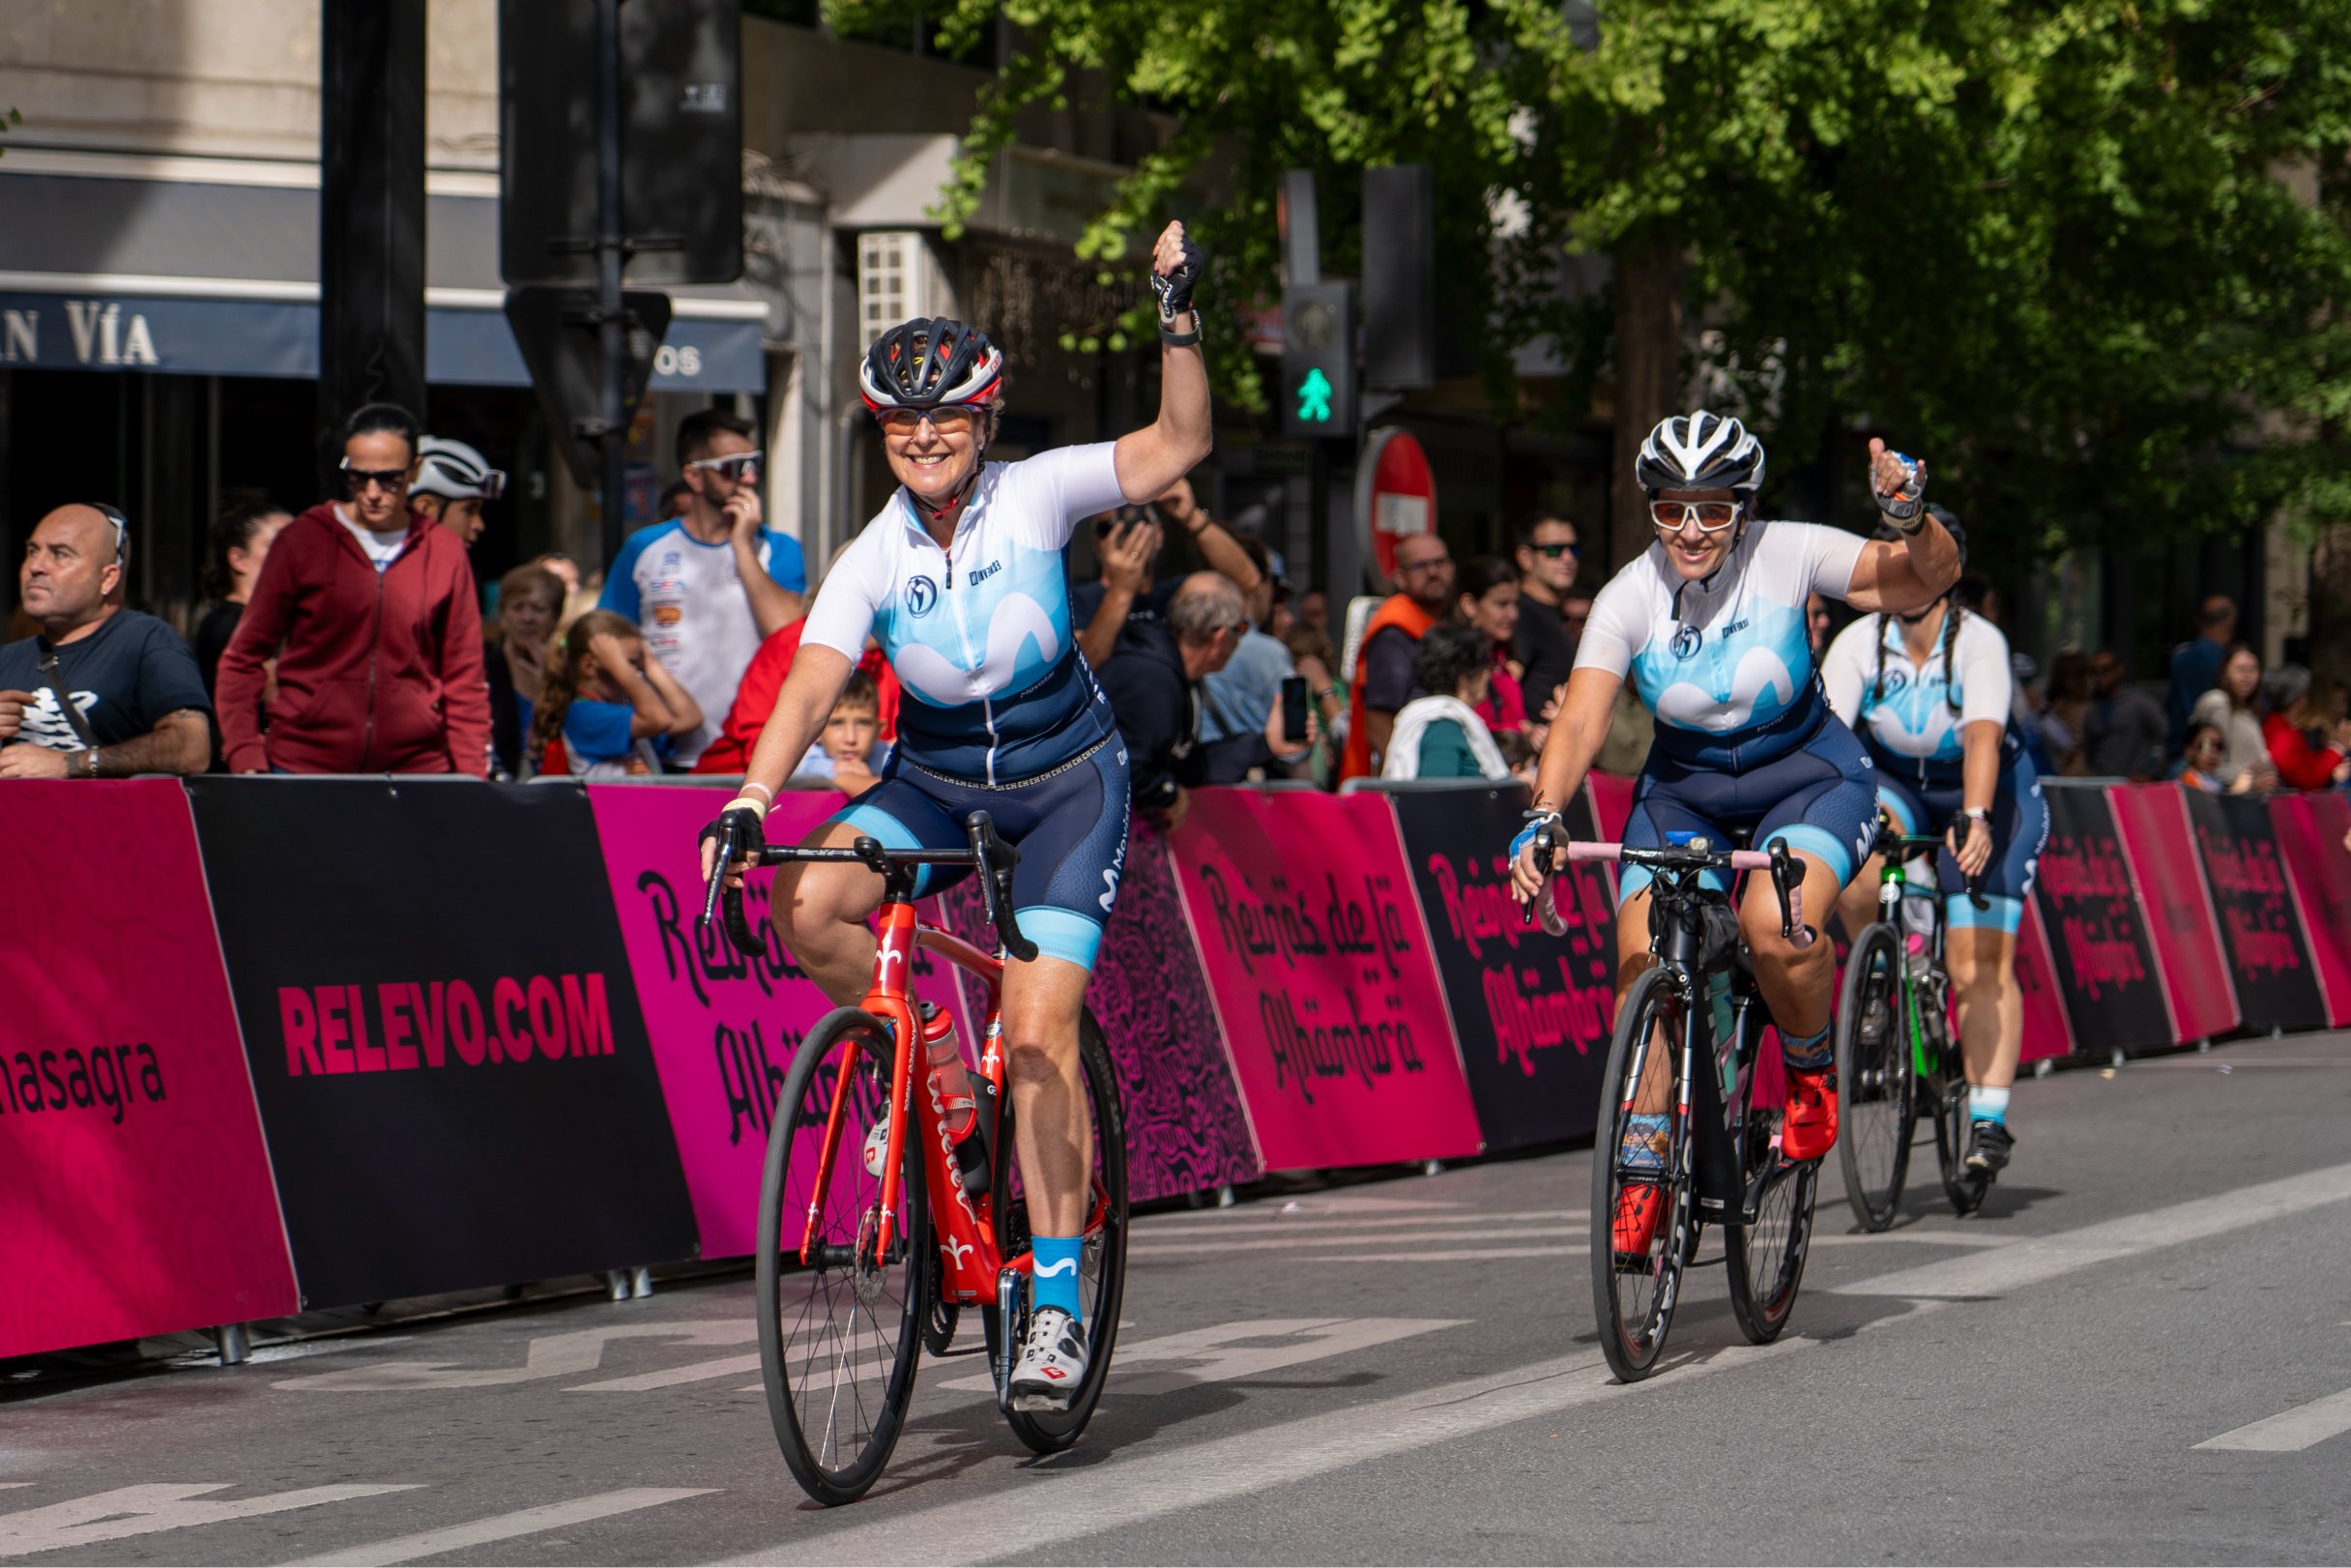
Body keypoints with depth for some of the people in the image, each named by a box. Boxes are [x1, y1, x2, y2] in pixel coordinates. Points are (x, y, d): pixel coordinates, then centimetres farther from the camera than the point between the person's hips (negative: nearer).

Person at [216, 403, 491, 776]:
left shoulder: (445, 553, 6)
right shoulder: (304, 539, 3)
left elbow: (464, 680, 10)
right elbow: (244, 658, 5)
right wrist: (246, 758, -8)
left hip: (415, 772, 1)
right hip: (304, 766, -1)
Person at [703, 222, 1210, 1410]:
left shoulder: (1035, 497, -12)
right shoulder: (874, 560, -11)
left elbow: (1179, 445, -17)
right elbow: (809, 685, -22)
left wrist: (1179, 320, -29)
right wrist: (751, 799, -37)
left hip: (1064, 777, -2)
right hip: (933, 777, 2)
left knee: (1038, 1028, -15)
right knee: (805, 907, -26)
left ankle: (1056, 1301, -9)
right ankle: (923, 1065, 0)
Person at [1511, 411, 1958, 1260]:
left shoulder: (1786, 555, -19)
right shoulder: (1628, 598, -17)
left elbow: (1926, 581, -24)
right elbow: (1580, 719, -25)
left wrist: (1911, 517, -46)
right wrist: (1544, 818, -42)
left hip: (1804, 774, -2)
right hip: (1683, 785, 2)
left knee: (1777, 928, -31)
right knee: (1642, 968, -15)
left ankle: (1812, 1067, 0)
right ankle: (1643, 1174, 0)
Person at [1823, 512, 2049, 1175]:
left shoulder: (1978, 642, -24)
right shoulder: (1859, 643, -16)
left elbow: (1982, 736, -38)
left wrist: (1975, 819, -54)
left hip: (1985, 796, -3)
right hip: (1896, 786, 3)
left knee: (1981, 969, -14)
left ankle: (1988, 1121, -9)